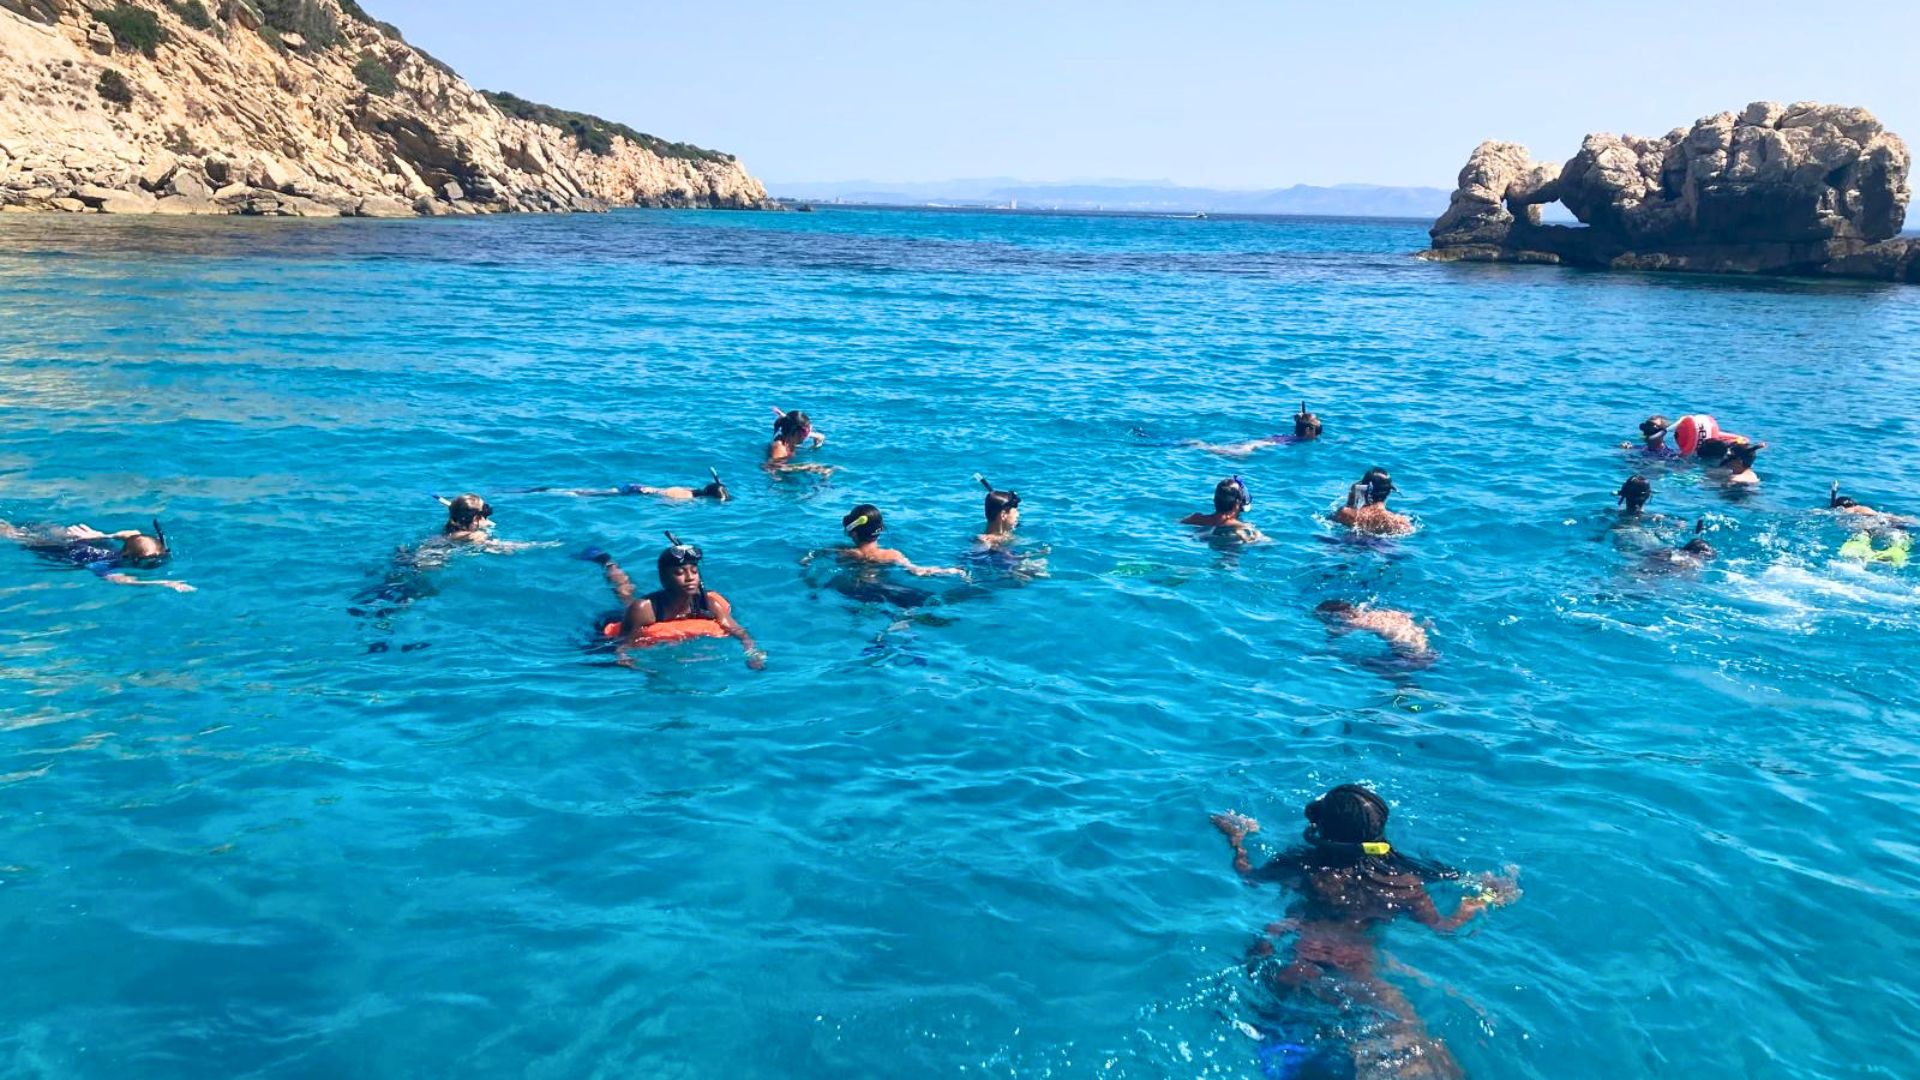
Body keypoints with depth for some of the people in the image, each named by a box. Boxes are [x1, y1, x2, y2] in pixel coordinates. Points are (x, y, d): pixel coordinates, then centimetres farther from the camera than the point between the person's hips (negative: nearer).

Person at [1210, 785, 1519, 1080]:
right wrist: (1484, 899, 32)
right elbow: (1443, 927, 14)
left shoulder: (1301, 866, 7)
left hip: (1287, 966, 1)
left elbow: (1247, 875, 23)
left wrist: (1237, 839, 43)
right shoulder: (1403, 883, 5)